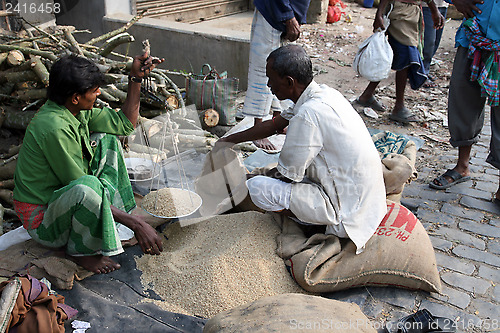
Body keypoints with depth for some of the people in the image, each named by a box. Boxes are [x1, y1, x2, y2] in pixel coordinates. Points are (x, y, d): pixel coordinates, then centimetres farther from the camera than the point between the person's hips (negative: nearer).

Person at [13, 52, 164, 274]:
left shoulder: (77, 112, -3)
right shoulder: (54, 127, -30)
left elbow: (125, 124, 8)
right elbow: (83, 188, -29)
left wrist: (136, 78, 0)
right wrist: (135, 223, -28)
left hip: (61, 194, 10)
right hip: (41, 221, -9)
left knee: (106, 139, 5)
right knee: (88, 189, -40)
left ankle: (105, 218, 5)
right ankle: (78, 250, -9)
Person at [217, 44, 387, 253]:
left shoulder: (309, 114, -27)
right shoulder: (323, 93, 2)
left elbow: (288, 174, -17)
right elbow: (274, 124, 15)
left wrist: (267, 176, 6)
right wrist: (230, 140, 23)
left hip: (348, 210, -9)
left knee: (256, 187, -11)